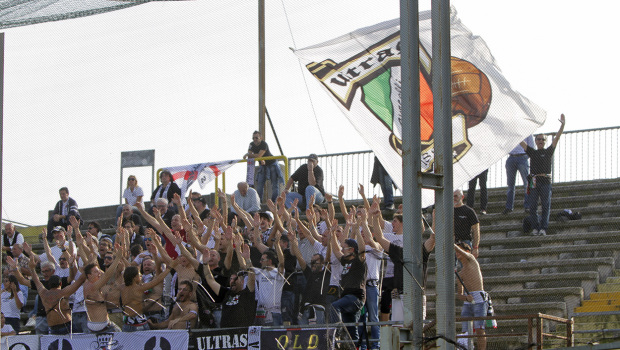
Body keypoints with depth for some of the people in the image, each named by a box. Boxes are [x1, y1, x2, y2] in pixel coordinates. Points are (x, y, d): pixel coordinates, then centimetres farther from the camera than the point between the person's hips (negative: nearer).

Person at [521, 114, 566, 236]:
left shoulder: (548, 151, 11)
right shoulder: (532, 152, 16)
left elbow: (557, 138, 4)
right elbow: (521, 141, 15)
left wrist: (562, 125, -6)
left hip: (546, 181, -2)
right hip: (534, 181, 2)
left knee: (545, 206, -5)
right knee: (532, 206, -3)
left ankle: (543, 228, -6)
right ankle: (535, 227, 3)